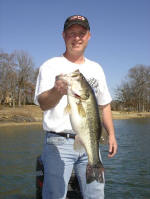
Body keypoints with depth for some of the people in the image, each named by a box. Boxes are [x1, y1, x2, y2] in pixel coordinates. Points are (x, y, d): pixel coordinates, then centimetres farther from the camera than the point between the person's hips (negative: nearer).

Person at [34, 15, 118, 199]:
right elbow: (43, 104, -15)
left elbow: (105, 104, 22)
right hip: (59, 142, -4)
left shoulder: (96, 69, 15)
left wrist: (111, 134, 14)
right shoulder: (51, 66, -1)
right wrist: (58, 91, -36)